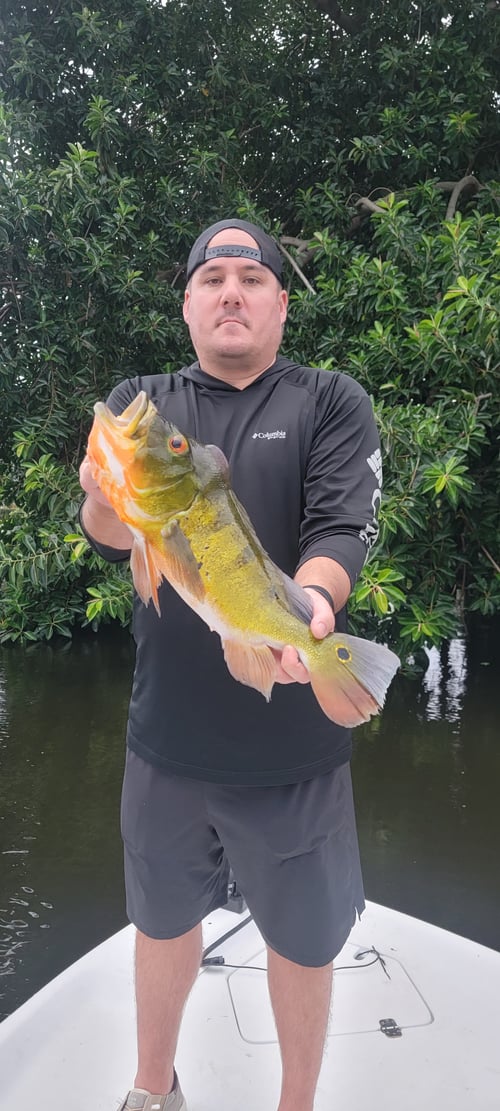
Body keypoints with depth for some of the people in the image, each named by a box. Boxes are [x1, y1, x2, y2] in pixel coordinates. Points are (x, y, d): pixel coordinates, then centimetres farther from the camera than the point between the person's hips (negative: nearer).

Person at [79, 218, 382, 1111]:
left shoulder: (331, 404, -1)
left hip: (294, 743, -1)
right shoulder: (139, 403, 4)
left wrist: (310, 603, -35)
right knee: (163, 920, 20)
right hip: (166, 736, 2)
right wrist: (107, 496, -32)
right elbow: (111, 540, -8)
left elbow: (343, 531, -14)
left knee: (303, 939, 14)